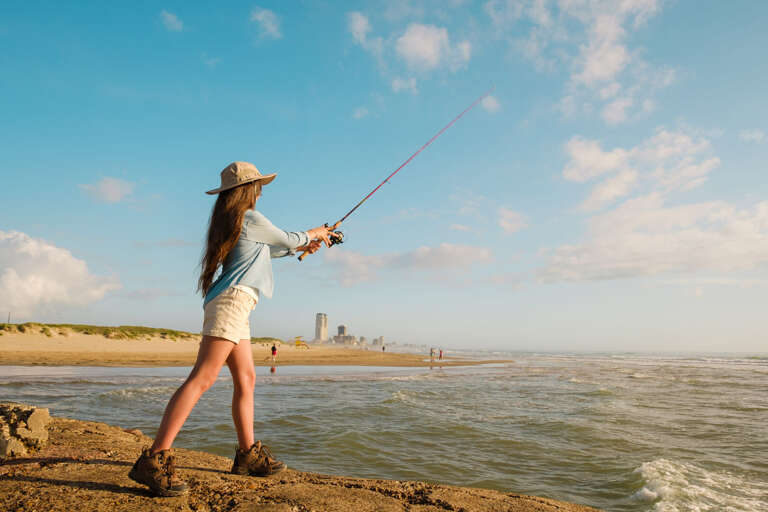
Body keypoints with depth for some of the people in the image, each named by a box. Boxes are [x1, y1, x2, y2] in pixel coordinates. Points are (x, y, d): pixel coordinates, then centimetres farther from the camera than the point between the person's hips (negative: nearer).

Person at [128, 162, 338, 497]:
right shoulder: (250, 219, -4)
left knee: (246, 379, 12)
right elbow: (288, 239, 8)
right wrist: (316, 233, 27)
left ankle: (248, 455, 19)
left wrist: (303, 247, 41)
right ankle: (154, 460, -19)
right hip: (232, 299, -10)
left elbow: (266, 250, 36)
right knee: (203, 378, -16)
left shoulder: (228, 222, 23)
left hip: (230, 304, 10)